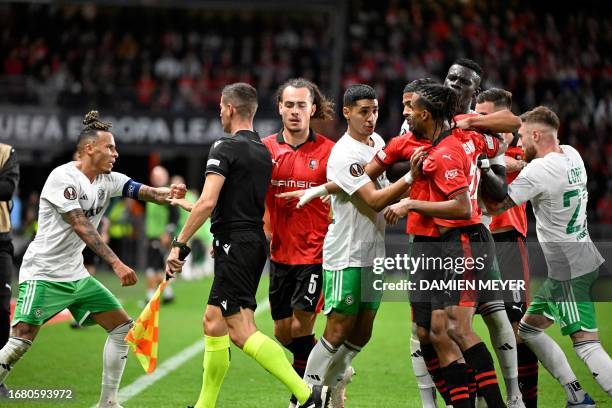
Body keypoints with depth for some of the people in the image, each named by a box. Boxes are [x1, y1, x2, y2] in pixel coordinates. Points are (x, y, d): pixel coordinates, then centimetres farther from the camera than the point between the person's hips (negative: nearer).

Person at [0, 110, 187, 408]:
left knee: (123, 327, 4)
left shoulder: (108, 180, 6)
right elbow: (82, 227, -25)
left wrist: (168, 193, -32)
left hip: (76, 275, 8)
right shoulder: (63, 177, -17)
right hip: (42, 273, -8)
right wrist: (116, 264, -32)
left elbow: (142, 191, -9)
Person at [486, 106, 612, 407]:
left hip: (568, 269, -9)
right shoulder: (572, 156, 8)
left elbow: (495, 206, -15)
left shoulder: (539, 170, -18)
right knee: (529, 328, 17)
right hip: (585, 258, 9)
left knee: (586, 343, -12)